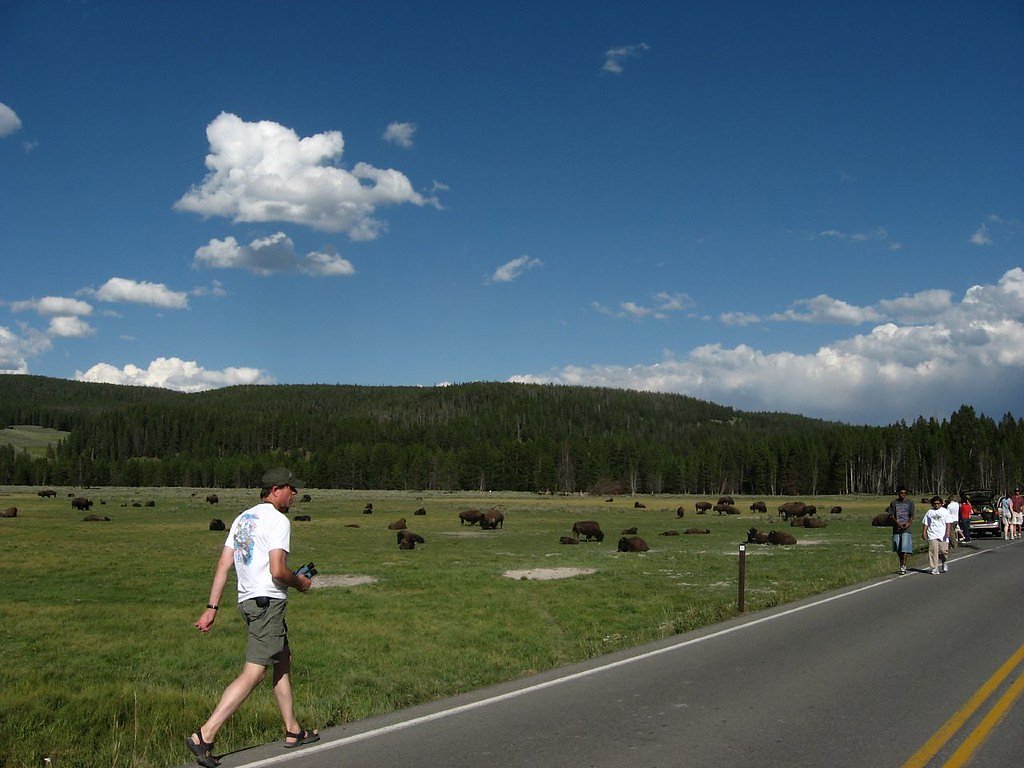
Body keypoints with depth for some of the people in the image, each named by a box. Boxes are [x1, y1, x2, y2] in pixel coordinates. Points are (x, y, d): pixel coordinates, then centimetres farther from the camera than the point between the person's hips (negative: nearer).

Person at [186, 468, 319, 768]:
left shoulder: (242, 519, 15)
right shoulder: (278, 520, -12)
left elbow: (223, 566, 11)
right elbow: (277, 571, -20)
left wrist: (212, 608, 11)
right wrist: (299, 582, 0)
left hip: (247, 600, 10)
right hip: (268, 601, -10)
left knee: (283, 662, 18)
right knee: (253, 673, -9)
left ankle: (293, 731, 26)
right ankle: (204, 736, -13)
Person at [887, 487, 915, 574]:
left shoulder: (910, 503, 6)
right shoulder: (893, 503, 7)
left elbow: (912, 516, 3)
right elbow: (891, 515, 2)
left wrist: (908, 523, -17)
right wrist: (898, 523, -14)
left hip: (906, 529, -2)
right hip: (896, 528, 2)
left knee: (905, 548, -12)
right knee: (898, 549, 8)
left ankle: (903, 567, -11)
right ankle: (902, 564, 27)